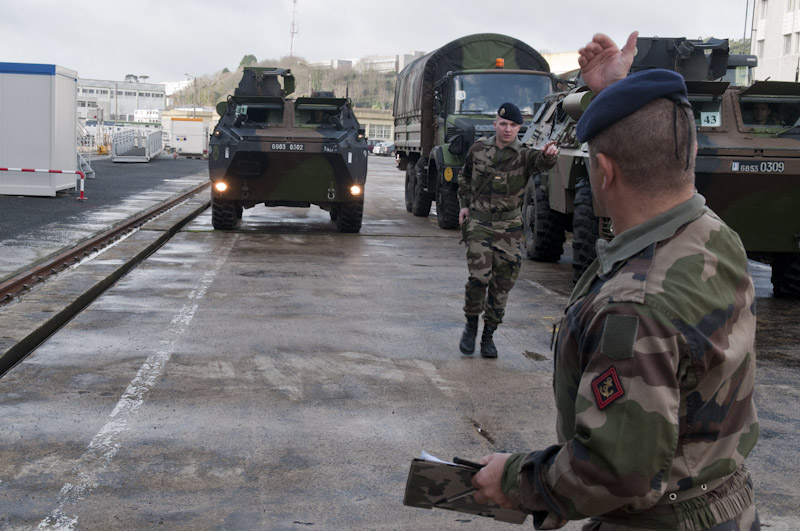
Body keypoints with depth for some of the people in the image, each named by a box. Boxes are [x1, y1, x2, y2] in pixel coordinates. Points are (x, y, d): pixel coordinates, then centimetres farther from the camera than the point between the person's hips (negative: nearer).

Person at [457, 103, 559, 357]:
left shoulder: (523, 155, -6)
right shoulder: (478, 149, 2)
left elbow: (540, 161, -30)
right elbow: (465, 177, 20)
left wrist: (548, 154, -53)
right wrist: (464, 204, 10)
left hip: (508, 227, 0)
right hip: (478, 222, 0)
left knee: (502, 284, 4)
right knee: (479, 276, -12)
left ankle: (488, 335, 18)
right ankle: (471, 325, 11)